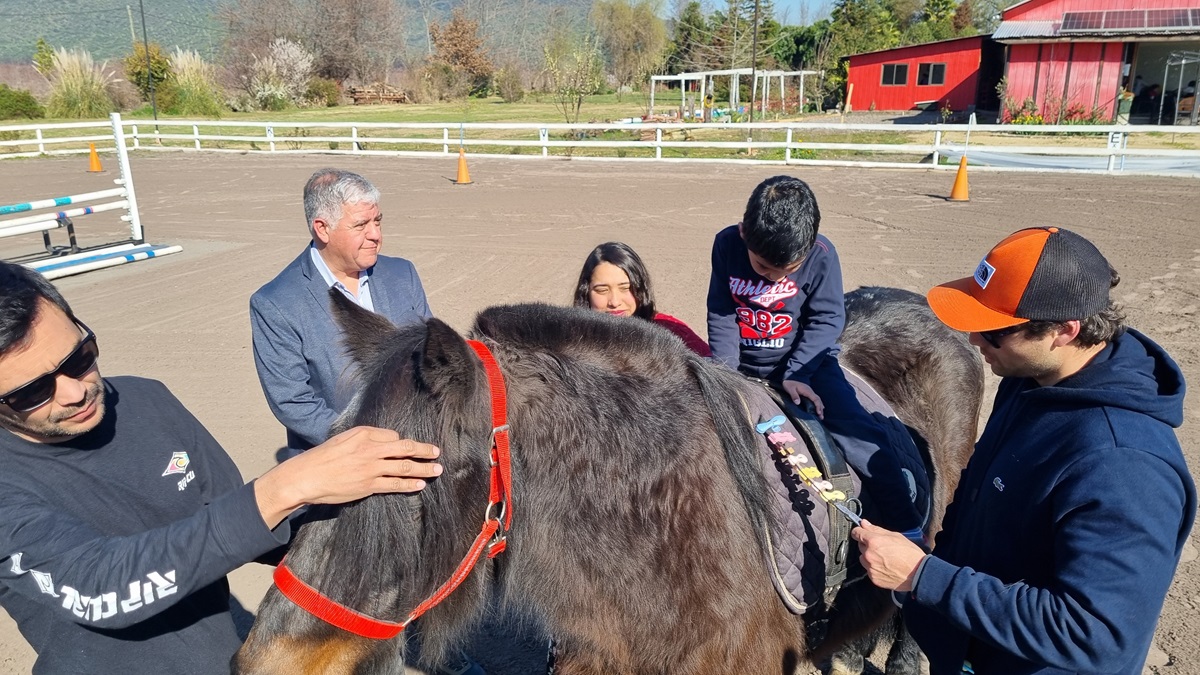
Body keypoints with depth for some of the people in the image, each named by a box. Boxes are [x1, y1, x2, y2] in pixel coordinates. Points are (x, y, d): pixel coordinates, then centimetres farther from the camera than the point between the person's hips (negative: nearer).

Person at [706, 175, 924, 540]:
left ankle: (907, 524, -6)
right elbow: (721, 315, -8)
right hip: (742, 362, 3)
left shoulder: (821, 254, -18)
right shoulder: (726, 244, -14)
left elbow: (827, 319, -13)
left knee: (857, 430, -16)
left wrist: (796, 373, -23)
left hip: (805, 359, -2)